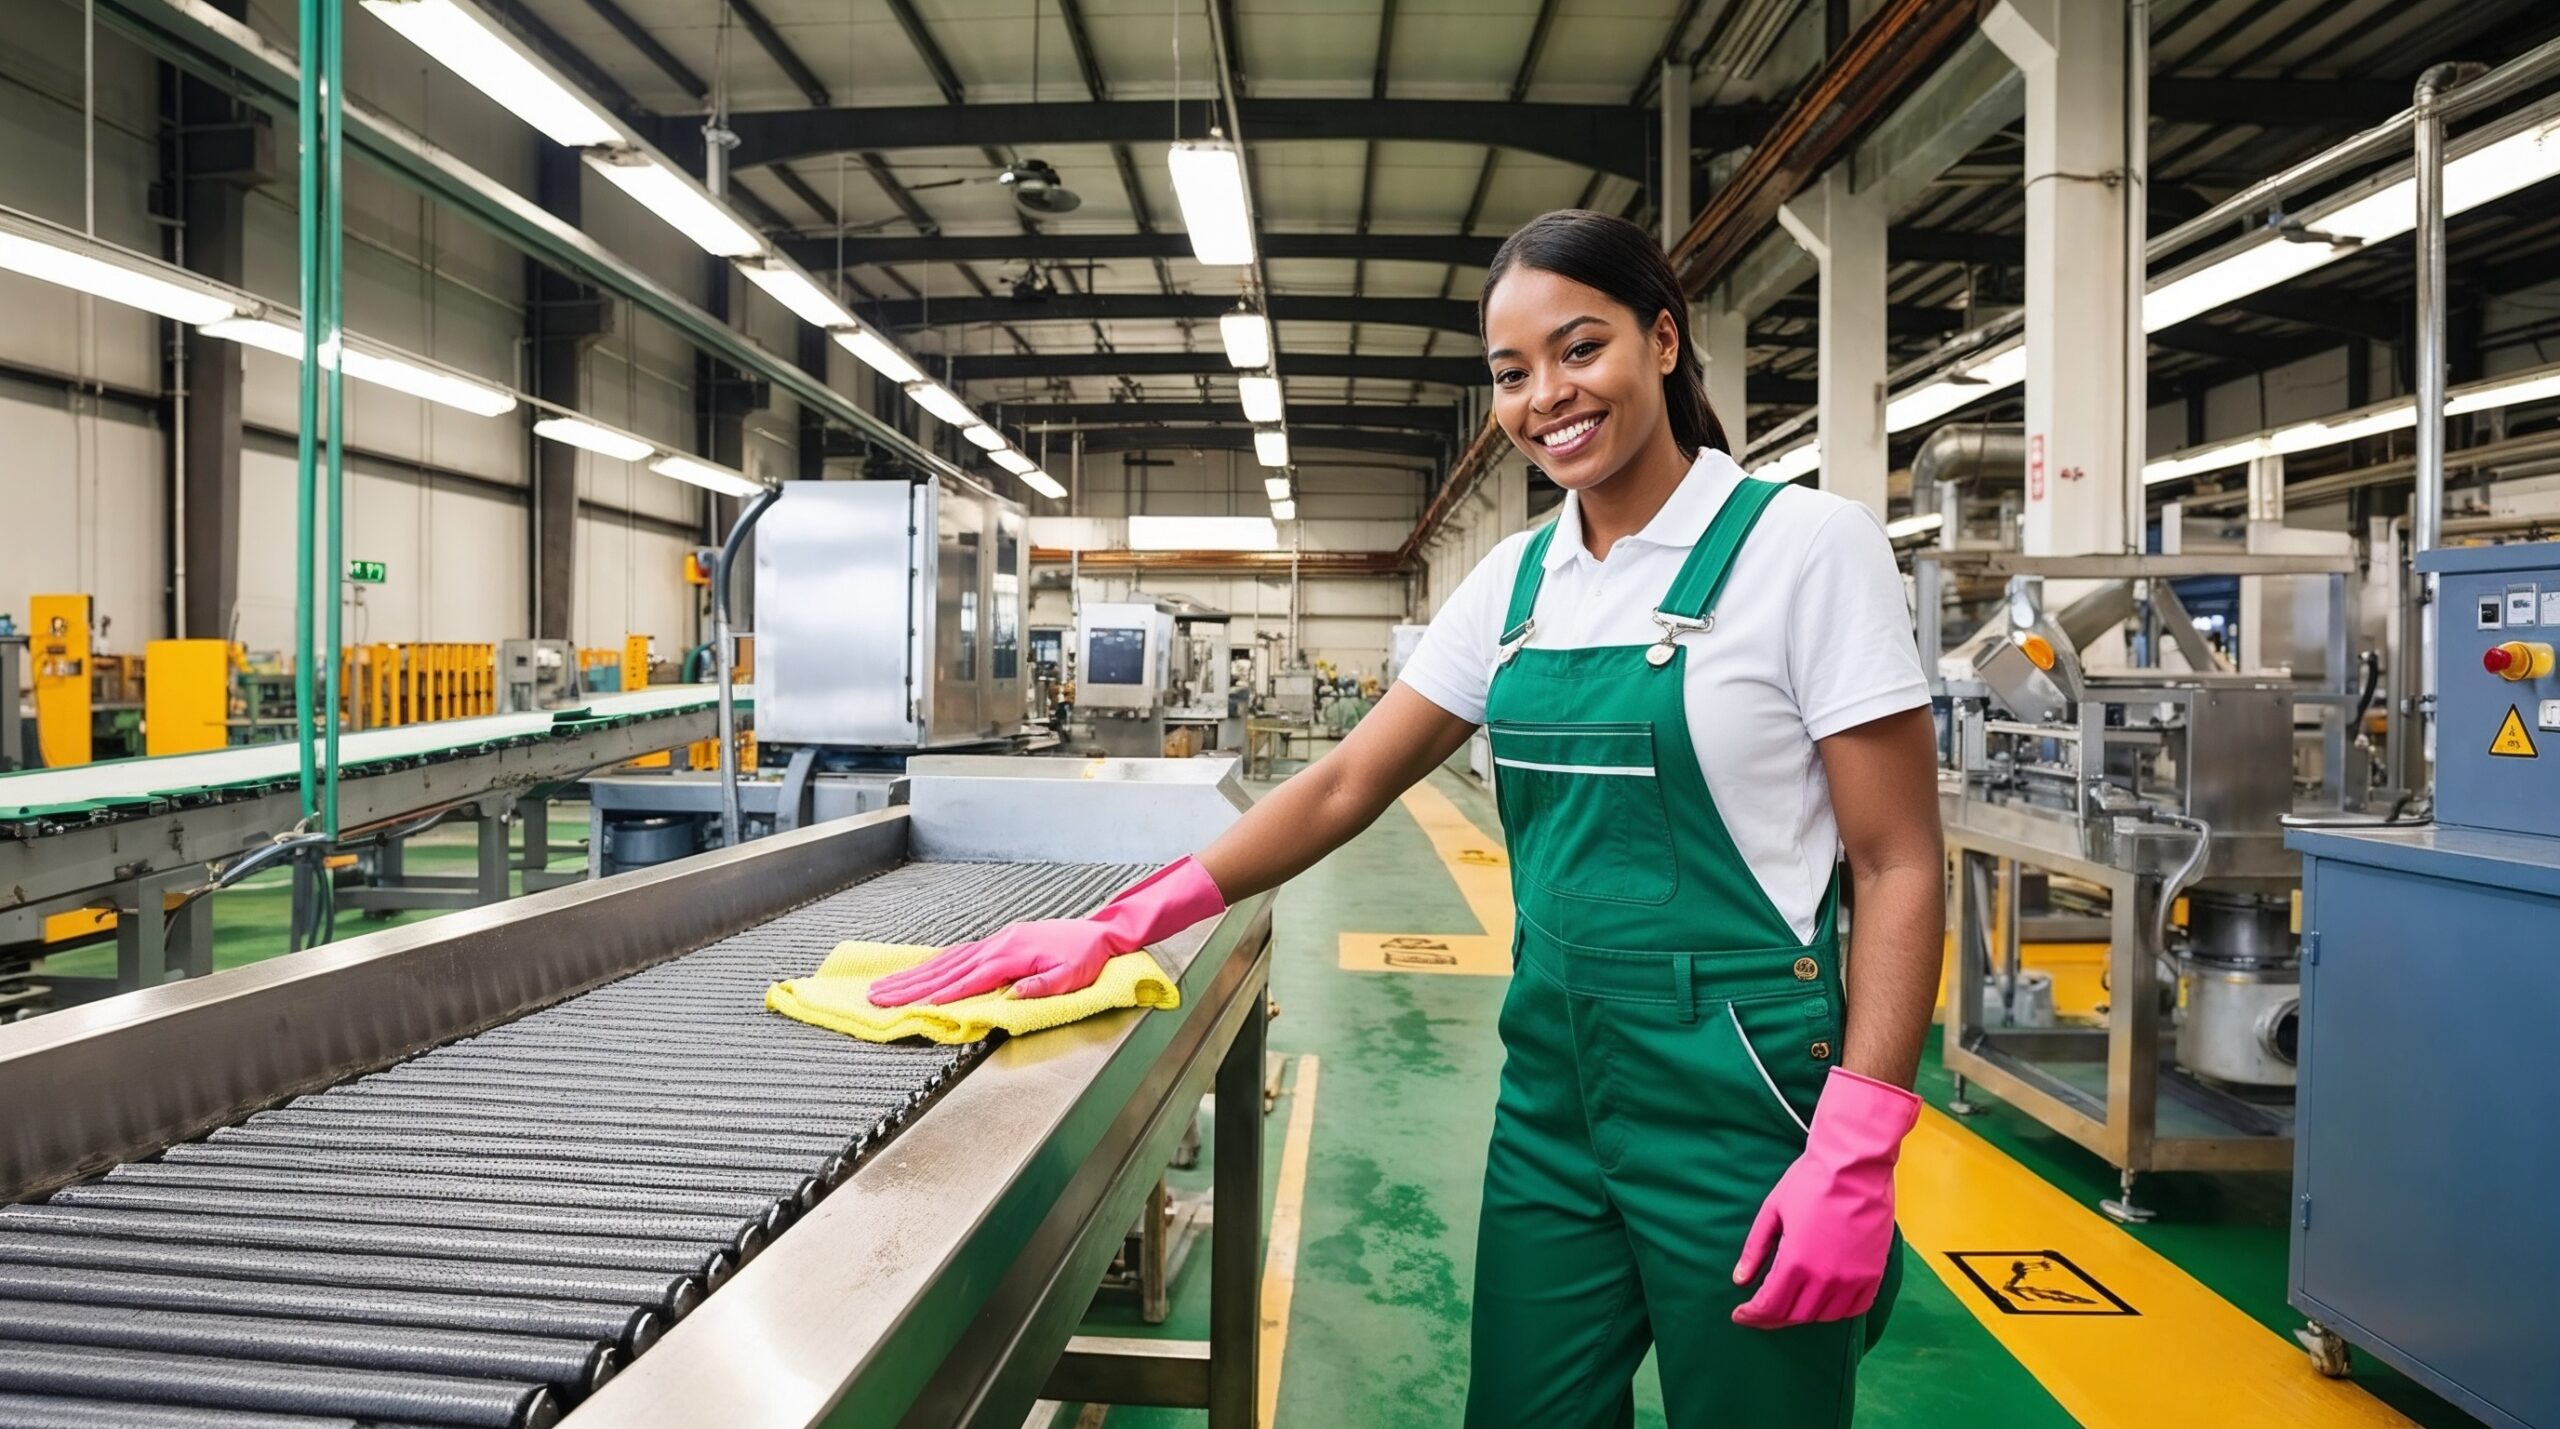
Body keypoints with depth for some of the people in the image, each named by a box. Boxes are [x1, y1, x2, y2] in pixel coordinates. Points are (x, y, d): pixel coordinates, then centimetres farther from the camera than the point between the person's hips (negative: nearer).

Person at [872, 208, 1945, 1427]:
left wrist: (1855, 1156, -19)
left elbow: (1898, 864, -10)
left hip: (1736, 1100, -4)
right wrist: (1124, 924, -7)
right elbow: (1346, 784, 2)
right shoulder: (1515, 580, 5)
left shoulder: (1807, 547, -10)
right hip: (1551, 1087, 5)